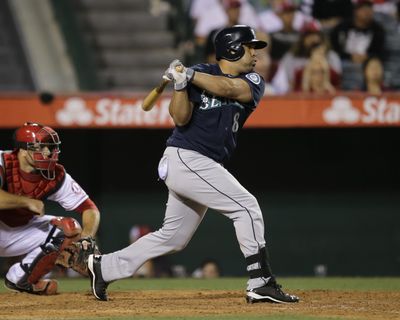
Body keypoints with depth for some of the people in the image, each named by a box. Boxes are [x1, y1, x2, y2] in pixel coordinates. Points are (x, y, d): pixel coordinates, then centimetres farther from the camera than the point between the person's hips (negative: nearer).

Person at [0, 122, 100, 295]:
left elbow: (90, 209, -12)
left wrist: (86, 238, -31)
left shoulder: (57, 176, -14)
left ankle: (20, 279, 4)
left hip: (21, 231, 6)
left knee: (70, 229, -11)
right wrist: (28, 202, -38)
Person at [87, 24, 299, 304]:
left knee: (172, 238, 14)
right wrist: (180, 84, -26)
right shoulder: (199, 73, -4)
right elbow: (181, 118, -13)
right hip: (186, 158, -7)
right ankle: (261, 284, -15)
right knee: (246, 206, -16)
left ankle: (105, 267, 24)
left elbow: (227, 87, -14)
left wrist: (188, 76, -16)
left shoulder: (253, 82, 7)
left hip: (204, 166, 7)